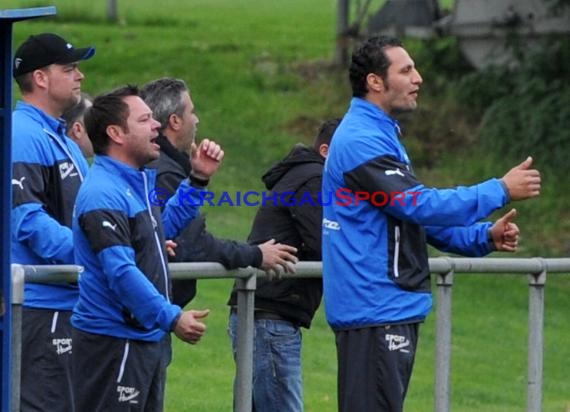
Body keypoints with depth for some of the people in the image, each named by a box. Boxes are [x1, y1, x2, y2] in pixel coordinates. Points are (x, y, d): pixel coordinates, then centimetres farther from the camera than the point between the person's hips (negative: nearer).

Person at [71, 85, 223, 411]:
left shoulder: (141, 181, 14)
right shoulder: (102, 195, -20)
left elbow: (163, 227, 32)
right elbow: (121, 272, -27)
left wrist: (198, 181, 23)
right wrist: (170, 317, -29)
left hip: (148, 336, 11)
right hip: (114, 343, -11)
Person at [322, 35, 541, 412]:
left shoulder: (380, 137, 18)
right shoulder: (362, 141, -16)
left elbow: (416, 219, 21)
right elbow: (421, 206, -21)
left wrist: (484, 237, 7)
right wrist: (501, 190, -15)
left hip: (391, 309, 11)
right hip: (375, 310, -11)